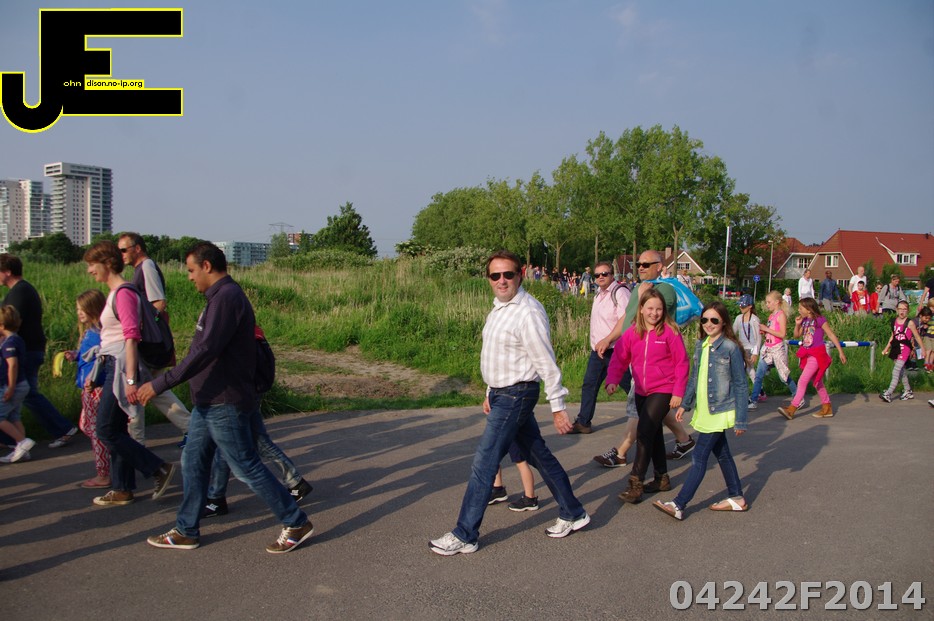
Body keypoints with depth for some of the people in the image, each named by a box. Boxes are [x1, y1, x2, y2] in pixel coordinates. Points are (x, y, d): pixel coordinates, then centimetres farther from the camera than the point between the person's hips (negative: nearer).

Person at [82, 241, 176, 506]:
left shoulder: (124, 293, -14)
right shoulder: (115, 293, 15)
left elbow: (131, 336, -20)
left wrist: (130, 379, -24)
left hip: (122, 366, -10)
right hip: (113, 366, 10)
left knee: (107, 431, -6)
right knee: (116, 431, 12)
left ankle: (160, 469, 0)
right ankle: (122, 490, 19)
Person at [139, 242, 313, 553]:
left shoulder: (227, 297, -20)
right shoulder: (220, 297, 14)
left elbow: (205, 351, -27)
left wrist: (160, 383, -25)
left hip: (225, 405, -10)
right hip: (209, 402, 10)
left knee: (247, 467, -2)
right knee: (193, 463, 15)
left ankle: (296, 523, 9)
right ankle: (186, 531, 27)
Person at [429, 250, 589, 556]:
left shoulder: (528, 313, -20)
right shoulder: (499, 307, 10)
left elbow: (547, 364, -18)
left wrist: (557, 407, -16)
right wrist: (490, 392, 22)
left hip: (516, 396, -10)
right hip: (502, 394, 10)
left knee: (484, 464, -6)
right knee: (539, 455, 17)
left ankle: (464, 536, 4)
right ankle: (573, 514, 31)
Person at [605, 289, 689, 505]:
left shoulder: (670, 332, -10)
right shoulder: (632, 333, 1)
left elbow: (681, 363, -7)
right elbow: (619, 358, 1)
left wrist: (678, 392, -9)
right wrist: (612, 381, -14)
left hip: (663, 391, -6)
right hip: (641, 392, 6)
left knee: (644, 433, -14)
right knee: (653, 434, 17)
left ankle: (636, 483, -8)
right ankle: (662, 478, 33)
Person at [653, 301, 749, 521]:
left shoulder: (731, 348, -12)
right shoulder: (700, 346, 7)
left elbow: (740, 385, -10)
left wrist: (740, 420, -10)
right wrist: (685, 404, 14)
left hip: (720, 412, -7)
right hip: (703, 411, 7)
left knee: (699, 457, -8)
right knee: (722, 454, 16)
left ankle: (678, 505, -8)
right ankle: (737, 498, 30)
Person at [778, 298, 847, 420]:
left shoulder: (819, 320, -11)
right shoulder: (805, 321, 9)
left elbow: (831, 335, -7)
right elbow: (797, 336, 16)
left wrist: (841, 352, -7)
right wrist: (797, 324, -2)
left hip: (817, 354, -8)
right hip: (808, 354, 8)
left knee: (803, 380, -13)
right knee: (817, 383, 15)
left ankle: (792, 409, -13)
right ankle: (827, 408, 25)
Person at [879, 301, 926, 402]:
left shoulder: (909, 323, -9)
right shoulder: (894, 321, 7)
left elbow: (917, 337, -4)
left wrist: (923, 350, -2)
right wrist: (886, 348, 17)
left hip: (905, 349, -7)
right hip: (896, 348, 7)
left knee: (896, 371, -13)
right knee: (901, 371, 16)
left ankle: (888, 394, -15)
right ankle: (908, 392, 31)